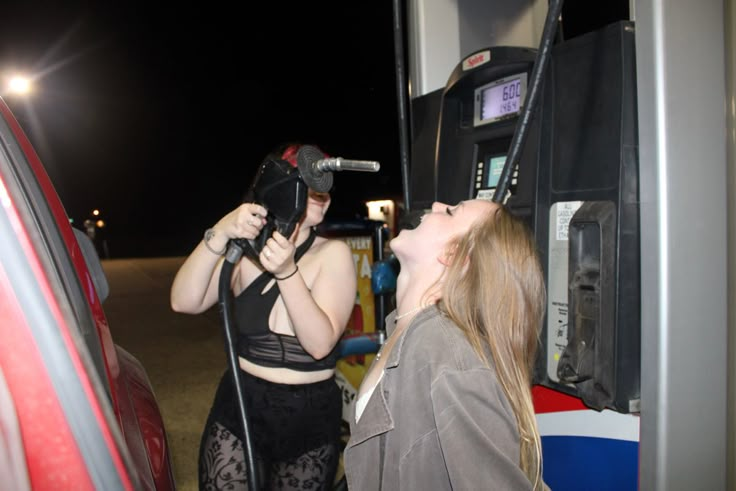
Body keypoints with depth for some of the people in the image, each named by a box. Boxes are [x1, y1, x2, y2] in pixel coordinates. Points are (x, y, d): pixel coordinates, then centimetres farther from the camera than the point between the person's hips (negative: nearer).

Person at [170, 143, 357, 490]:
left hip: (310, 419, -1)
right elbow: (184, 302, -12)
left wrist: (287, 271, -30)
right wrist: (219, 235, -23)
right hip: (238, 410, 1)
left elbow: (320, 343, -19)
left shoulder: (333, 253, -8)